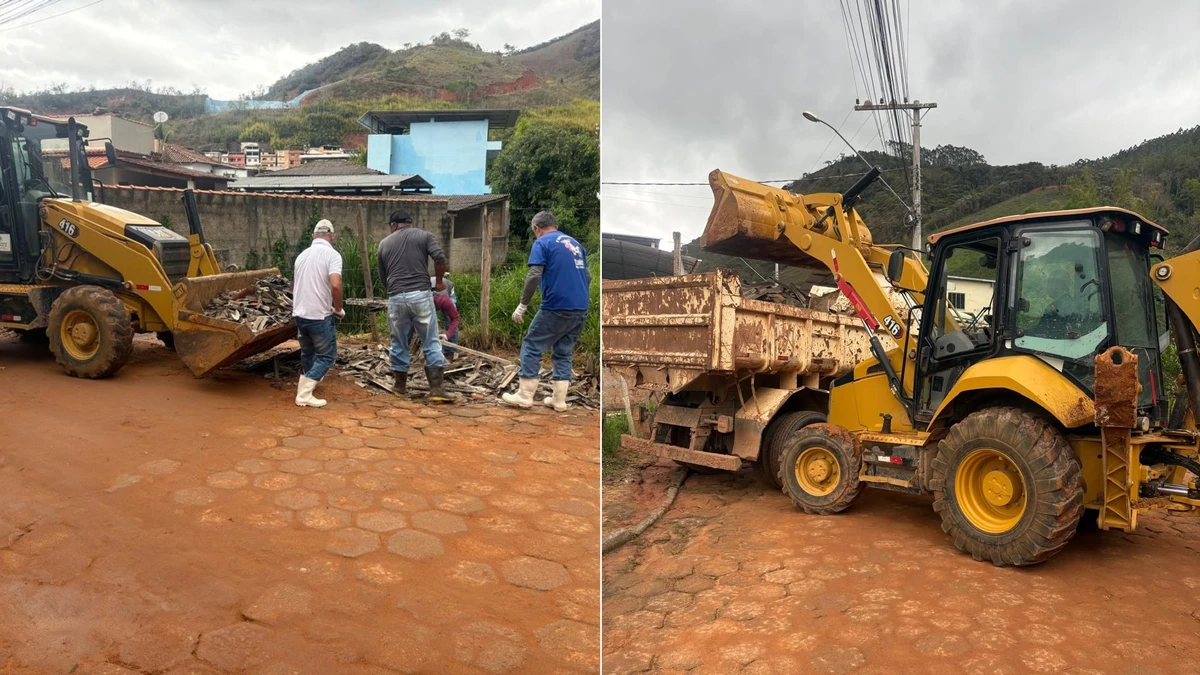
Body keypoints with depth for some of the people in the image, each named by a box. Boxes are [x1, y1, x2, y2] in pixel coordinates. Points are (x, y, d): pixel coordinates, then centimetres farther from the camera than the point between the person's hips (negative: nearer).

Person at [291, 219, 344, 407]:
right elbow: (335, 285, -25)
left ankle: (304, 392, 31)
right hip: (320, 315, -7)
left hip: (299, 314, 7)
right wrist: (338, 309, -9)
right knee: (327, 355, 5)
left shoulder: (302, 255, 12)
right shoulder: (332, 254, -10)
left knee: (307, 353, 22)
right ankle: (304, 394, -3)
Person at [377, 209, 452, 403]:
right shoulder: (424, 235, 8)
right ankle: (436, 388, -4)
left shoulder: (384, 243, 15)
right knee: (431, 342, 1)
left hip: (396, 298, 2)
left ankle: (400, 384, 26)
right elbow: (440, 258, -8)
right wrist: (439, 281, 6)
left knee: (399, 343, 14)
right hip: (421, 295, -2)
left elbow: (382, 277, 18)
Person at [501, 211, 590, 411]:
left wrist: (522, 305, -9)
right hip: (580, 309, 7)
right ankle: (559, 400, 13)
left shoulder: (542, 243, -3)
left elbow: (534, 276, -15)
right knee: (564, 352, 15)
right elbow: (587, 277, 22)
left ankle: (525, 396, 8)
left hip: (556, 308, -6)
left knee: (532, 347, 6)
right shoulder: (575, 243, 17)